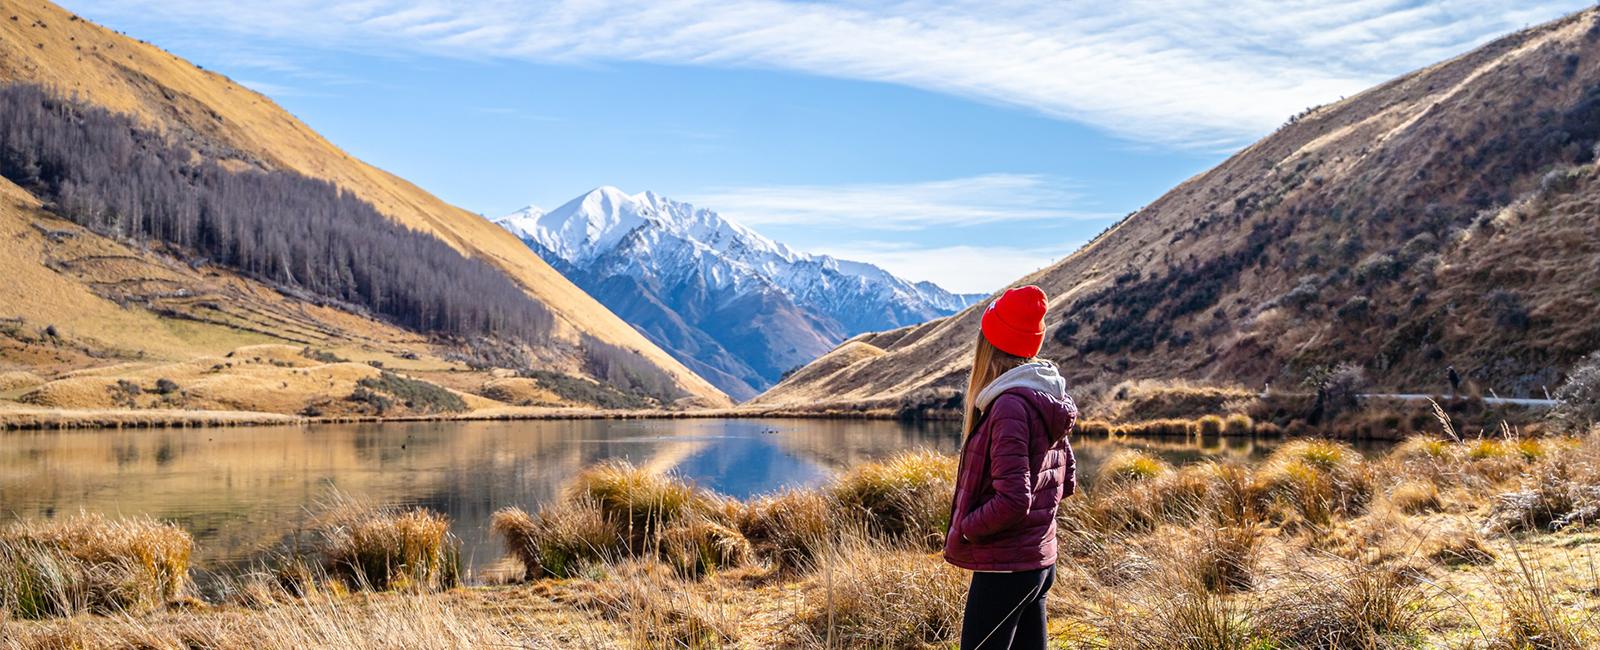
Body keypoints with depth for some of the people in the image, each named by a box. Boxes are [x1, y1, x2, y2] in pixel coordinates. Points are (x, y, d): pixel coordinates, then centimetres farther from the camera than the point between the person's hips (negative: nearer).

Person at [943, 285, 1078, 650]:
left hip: (1006, 567, -9)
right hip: (1040, 561, 9)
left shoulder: (1011, 406, -21)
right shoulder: (1047, 402, 6)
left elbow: (1013, 500, -25)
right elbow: (1066, 482, 16)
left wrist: (962, 529, -12)